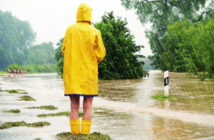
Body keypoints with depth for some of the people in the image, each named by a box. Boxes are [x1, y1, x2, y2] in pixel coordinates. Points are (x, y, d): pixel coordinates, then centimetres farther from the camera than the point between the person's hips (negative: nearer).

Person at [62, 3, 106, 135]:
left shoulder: (70, 30, 0)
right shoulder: (95, 32, -5)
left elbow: (64, 50, 5)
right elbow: (101, 54, -4)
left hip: (72, 74, 2)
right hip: (88, 74, -1)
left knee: (74, 107, 5)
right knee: (87, 107, 4)